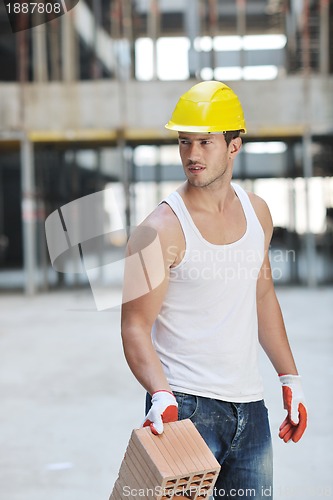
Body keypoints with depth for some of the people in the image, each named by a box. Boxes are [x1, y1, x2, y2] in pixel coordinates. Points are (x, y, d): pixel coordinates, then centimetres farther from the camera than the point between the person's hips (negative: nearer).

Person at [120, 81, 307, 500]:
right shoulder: (161, 229, -13)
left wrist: (290, 378, 17)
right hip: (185, 406, -5)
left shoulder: (257, 212, 6)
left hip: (250, 406, 6)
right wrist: (161, 396, -29)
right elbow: (135, 328, -14)